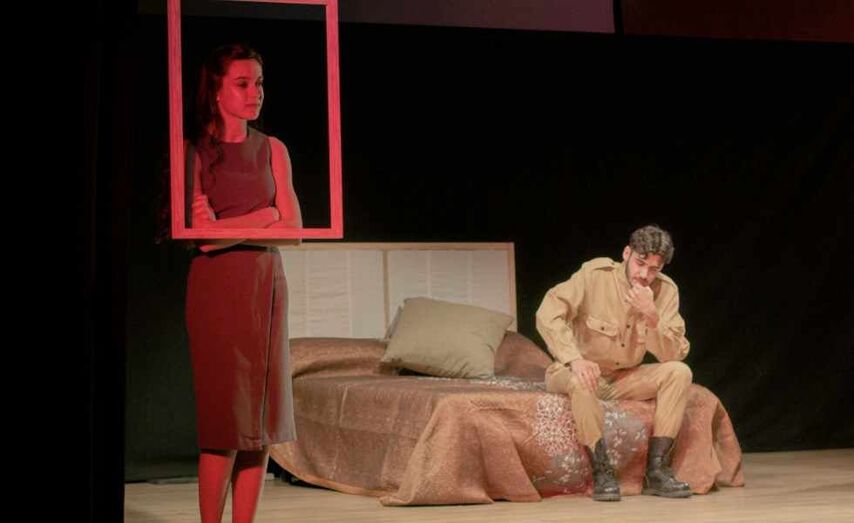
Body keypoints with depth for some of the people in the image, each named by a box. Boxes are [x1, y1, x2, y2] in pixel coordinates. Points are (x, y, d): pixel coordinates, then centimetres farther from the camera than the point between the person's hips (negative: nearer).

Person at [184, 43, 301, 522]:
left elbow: (294, 227, 3)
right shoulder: (195, 151, -2)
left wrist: (229, 225, -6)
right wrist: (265, 216, -5)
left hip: (267, 283, 5)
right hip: (218, 285, -5)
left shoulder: (273, 150, 11)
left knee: (263, 417, 3)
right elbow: (200, 234, -10)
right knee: (225, 416, -6)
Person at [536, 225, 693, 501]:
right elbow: (548, 314, -25)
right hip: (581, 372, -4)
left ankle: (656, 469, -19)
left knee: (679, 372, -19)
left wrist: (652, 316, -28)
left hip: (625, 378, 4)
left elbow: (675, 354, -11)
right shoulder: (595, 274, -17)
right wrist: (574, 358, -39)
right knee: (582, 380, -38)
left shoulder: (666, 290, -6)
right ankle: (602, 472, -28)